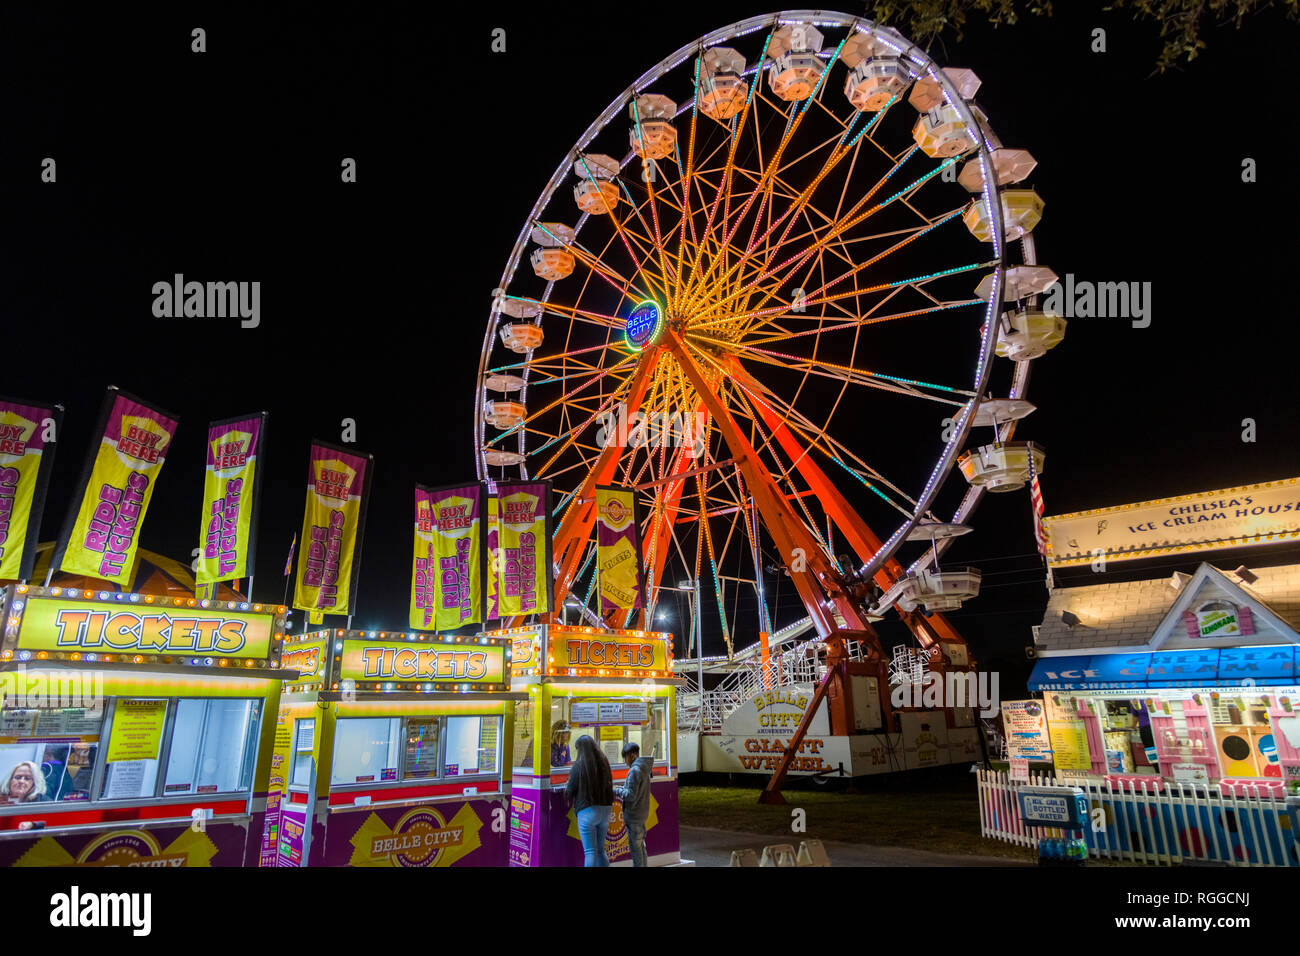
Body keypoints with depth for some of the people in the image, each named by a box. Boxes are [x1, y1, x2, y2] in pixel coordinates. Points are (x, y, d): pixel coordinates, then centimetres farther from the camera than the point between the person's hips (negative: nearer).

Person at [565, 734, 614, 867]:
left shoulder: (579, 766, -10)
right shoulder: (604, 763, 4)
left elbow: (570, 791, -4)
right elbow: (609, 785, 12)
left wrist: (566, 788, 18)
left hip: (587, 810, -5)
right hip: (605, 809, 5)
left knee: (590, 852, 0)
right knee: (601, 851, 17)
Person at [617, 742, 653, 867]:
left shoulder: (634, 770, -20)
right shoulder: (644, 769, 8)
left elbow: (631, 795, -22)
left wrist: (618, 791, -7)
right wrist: (623, 789, 8)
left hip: (633, 814, -9)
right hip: (642, 813, 9)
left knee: (635, 846, 2)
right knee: (640, 845, 19)